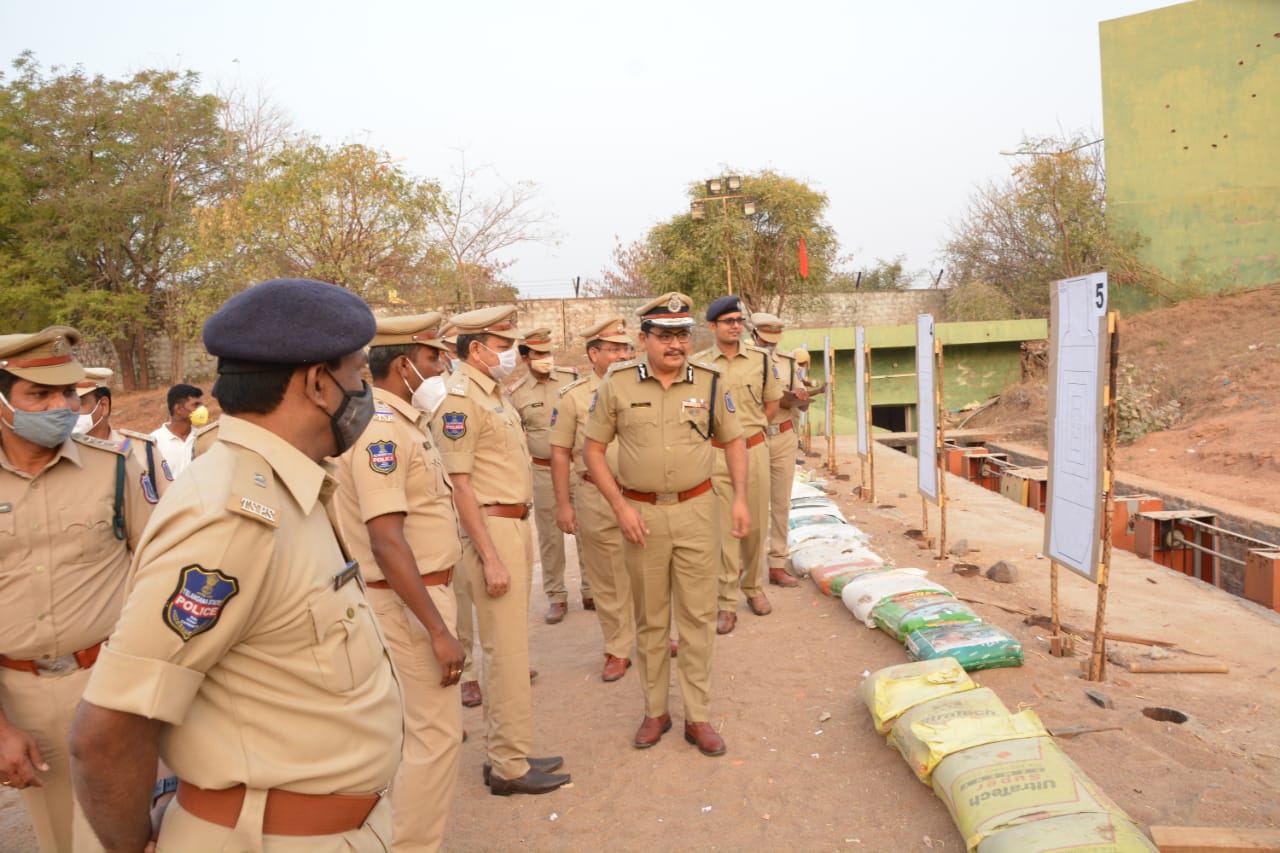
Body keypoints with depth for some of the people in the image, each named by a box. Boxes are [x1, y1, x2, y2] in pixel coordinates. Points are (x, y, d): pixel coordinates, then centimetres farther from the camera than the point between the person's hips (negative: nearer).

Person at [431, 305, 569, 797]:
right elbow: (458, 483, -20)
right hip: (491, 529, -10)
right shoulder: (459, 397, -15)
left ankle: (504, 752, 28)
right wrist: (489, 558, -22)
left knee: (507, 645, 16)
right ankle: (510, 768, 11)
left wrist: (519, 536, 18)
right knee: (506, 651, -2)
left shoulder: (493, 393, 14)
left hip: (516, 523, 10)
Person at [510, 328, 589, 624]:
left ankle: (591, 591, 24)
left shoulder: (571, 378, -2)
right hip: (544, 471, 0)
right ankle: (556, 597, 22)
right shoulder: (517, 394, -1)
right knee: (549, 535, 8)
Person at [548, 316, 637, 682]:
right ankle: (618, 649, 24)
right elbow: (560, 452, -1)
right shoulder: (573, 396, -2)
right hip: (597, 498, -2)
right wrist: (563, 504, -5)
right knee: (608, 579, 8)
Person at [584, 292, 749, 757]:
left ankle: (698, 717, 20)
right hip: (642, 513, 0)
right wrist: (620, 507, -8)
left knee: (698, 615, 6)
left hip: (697, 510, 1)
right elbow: (593, 448, -1)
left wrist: (740, 498, -1)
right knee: (650, 619, 12)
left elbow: (733, 440, 9)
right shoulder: (617, 384, -5)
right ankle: (655, 710, 28)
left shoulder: (709, 382, -1)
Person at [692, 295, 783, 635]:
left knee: (755, 524, 11)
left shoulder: (760, 359, 3)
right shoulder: (699, 363, -1)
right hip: (715, 453, -2)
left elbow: (772, 402, 13)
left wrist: (751, 429, 6)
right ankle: (726, 602, 9)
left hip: (754, 449, 2)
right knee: (723, 528, 0)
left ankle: (753, 587, 30)